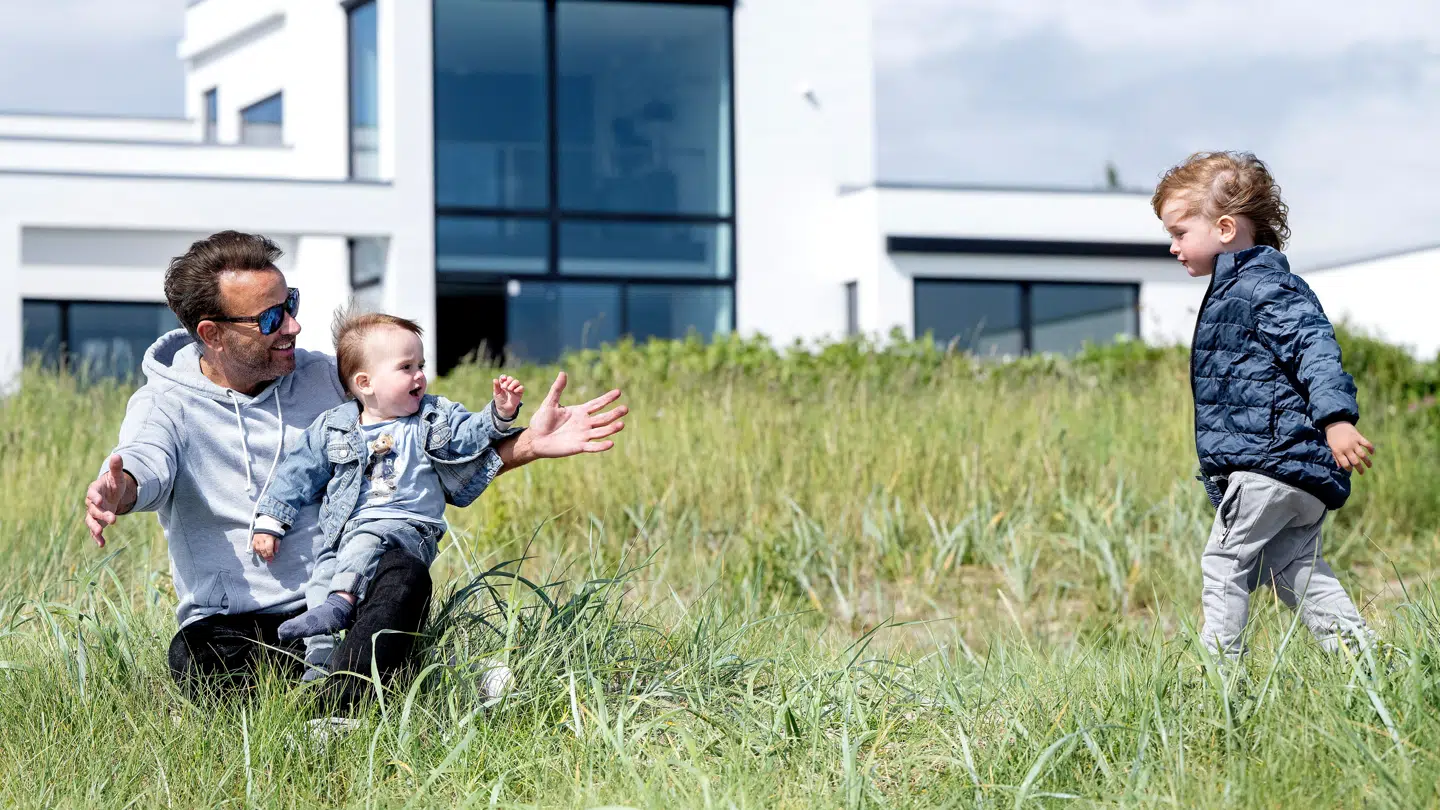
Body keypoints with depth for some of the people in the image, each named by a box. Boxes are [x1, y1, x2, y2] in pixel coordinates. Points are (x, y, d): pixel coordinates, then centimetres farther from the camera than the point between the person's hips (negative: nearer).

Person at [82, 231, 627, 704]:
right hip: (233, 627, -2)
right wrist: (116, 491, -45)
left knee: (404, 575, -31)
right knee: (195, 657, -34)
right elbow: (144, 464, -19)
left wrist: (528, 444, -1)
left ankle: (340, 712, -45)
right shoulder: (166, 405, 3)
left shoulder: (326, 379, 12)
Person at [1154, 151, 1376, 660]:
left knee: (1224, 562, -5)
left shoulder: (1265, 287, -11)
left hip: (1272, 460, -10)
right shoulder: (1232, 290, 21)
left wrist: (1336, 419, -36)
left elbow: (1315, 349, -24)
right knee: (1295, 569, 11)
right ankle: (1360, 654, 5)